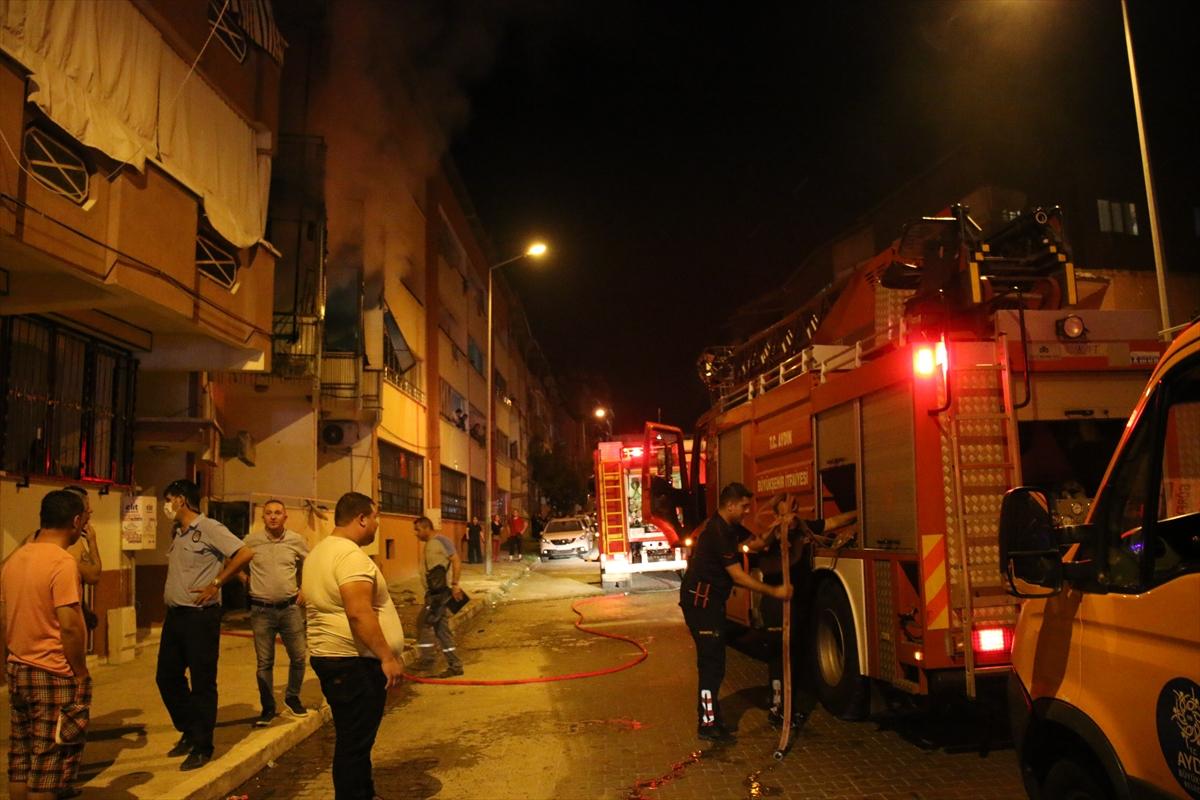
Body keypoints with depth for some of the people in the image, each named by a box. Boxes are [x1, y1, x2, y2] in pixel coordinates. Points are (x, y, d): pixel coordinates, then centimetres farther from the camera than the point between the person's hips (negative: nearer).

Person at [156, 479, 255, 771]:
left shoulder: (208, 528, -13)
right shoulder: (178, 533, 13)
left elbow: (245, 553, -23)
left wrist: (216, 584, -18)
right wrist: (170, 594, 8)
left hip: (200, 616, -9)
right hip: (174, 615, 9)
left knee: (202, 683, 1)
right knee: (167, 677, 15)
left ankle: (202, 747, 13)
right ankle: (189, 732, 32)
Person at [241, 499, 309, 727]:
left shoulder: (296, 540, -1)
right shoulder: (251, 541, -4)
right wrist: (246, 580, 2)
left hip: (290, 608, 1)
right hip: (261, 610, -1)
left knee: (298, 656, 5)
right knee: (264, 663, 6)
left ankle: (292, 698, 28)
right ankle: (268, 708, 20)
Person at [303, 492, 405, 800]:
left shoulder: (319, 552, 14)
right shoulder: (350, 555, -19)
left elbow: (308, 602, 25)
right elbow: (359, 613, -27)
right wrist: (387, 658, -23)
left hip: (329, 655, 11)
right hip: (355, 662, -11)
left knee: (354, 738, 20)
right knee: (355, 742, -2)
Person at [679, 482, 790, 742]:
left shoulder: (728, 528, 9)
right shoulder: (718, 533, -21)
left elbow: (757, 542, 16)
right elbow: (739, 576, -23)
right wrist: (774, 592, -19)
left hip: (710, 601, 10)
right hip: (700, 602, -10)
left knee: (713, 660, 16)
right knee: (711, 662, -7)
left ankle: (710, 714, 25)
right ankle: (707, 724, -1)